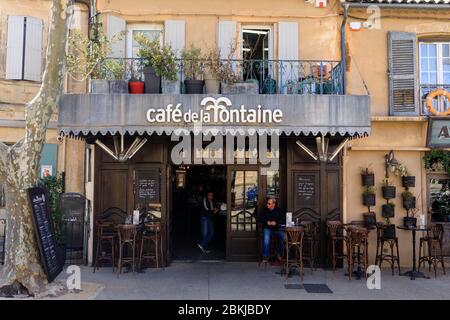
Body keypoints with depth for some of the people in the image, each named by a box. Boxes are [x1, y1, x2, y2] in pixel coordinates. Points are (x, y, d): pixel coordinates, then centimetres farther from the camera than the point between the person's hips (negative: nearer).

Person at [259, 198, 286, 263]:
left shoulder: (279, 210, 3)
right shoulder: (264, 210, 3)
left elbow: (284, 220, 0)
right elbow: (260, 219, 7)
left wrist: (276, 223, -15)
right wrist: (266, 222, -11)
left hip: (277, 228, 1)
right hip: (267, 228, -1)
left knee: (283, 237, -26)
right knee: (266, 239, -30)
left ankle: (279, 254, -5)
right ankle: (265, 256, -14)